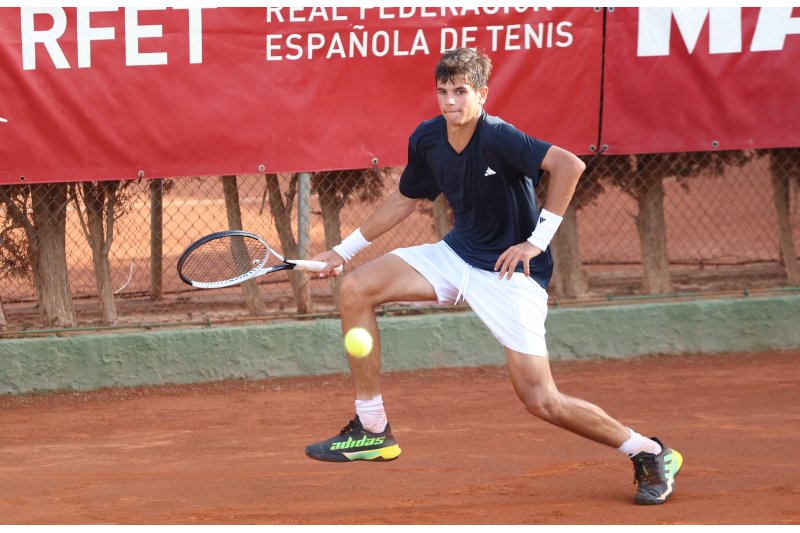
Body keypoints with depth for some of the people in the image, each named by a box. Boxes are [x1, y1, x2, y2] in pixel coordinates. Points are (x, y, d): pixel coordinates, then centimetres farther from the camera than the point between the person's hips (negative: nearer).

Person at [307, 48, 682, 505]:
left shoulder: (497, 137, -24)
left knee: (541, 401, -13)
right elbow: (406, 199, 16)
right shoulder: (427, 140, -2)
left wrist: (539, 240, -31)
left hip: (510, 271, -7)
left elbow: (569, 165, -35)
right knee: (355, 290, -6)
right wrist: (344, 250, 20)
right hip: (458, 255, 7)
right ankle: (372, 431, 2)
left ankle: (651, 454, 7)